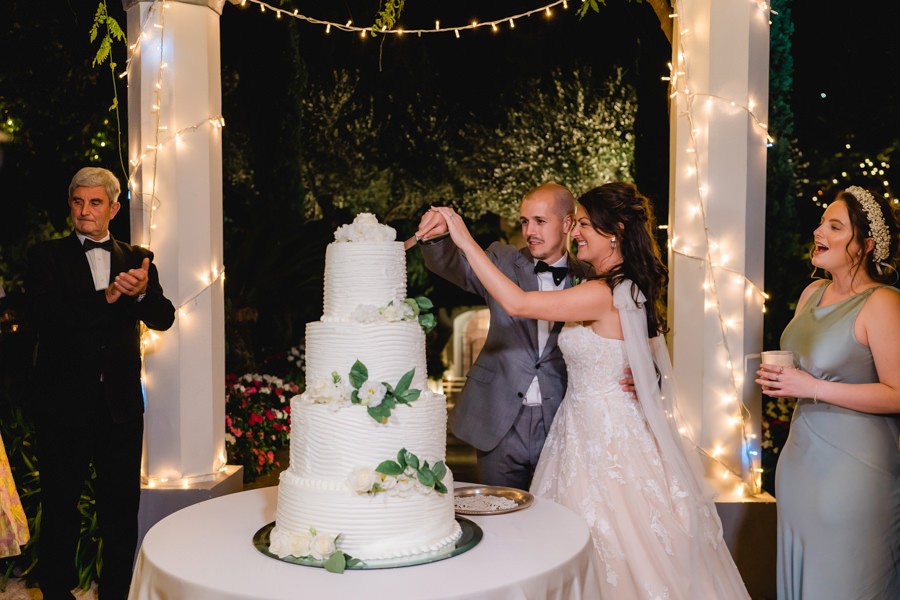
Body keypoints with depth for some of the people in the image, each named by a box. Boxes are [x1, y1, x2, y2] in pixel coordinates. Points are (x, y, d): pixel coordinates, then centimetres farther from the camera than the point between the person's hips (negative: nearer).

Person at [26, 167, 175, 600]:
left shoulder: (137, 260, 8)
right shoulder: (45, 256, 2)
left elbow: (163, 319, -3)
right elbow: (44, 316, -14)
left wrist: (142, 292, -24)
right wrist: (106, 298, -25)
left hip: (120, 403, 2)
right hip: (63, 402, -2)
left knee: (122, 508, 9)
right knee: (59, 508, 11)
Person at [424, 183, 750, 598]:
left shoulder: (605, 294, -22)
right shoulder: (628, 288, 7)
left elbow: (516, 303, -27)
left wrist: (467, 243, -22)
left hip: (605, 435, -9)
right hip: (604, 427, 9)